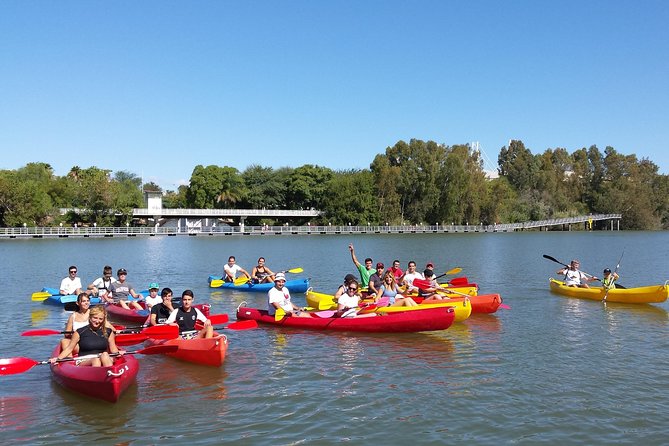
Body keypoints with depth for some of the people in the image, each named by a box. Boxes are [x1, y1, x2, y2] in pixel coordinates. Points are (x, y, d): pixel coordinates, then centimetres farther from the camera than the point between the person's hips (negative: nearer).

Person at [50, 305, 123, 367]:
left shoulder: (108, 332, 10)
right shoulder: (80, 332, 3)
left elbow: (113, 349, 13)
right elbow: (69, 348, 7)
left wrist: (118, 352, -9)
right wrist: (58, 358, -5)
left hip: (105, 361, 2)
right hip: (84, 362, -2)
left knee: (105, 355, -33)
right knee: (96, 360, -36)